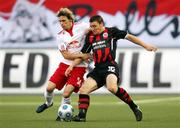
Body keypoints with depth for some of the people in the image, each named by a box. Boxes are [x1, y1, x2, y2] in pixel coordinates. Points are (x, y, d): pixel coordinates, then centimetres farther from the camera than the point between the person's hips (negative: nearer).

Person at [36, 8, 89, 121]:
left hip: (79, 67, -4)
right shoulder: (60, 36, 2)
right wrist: (81, 55, -17)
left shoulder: (80, 27, -8)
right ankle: (48, 103, 32)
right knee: (50, 87, -2)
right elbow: (66, 55, -5)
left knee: (66, 94, -15)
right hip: (65, 64, 4)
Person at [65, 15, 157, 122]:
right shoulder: (90, 37, 17)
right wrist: (72, 66, 13)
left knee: (112, 87, -31)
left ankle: (134, 107, -18)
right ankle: (82, 115, -4)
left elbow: (129, 37, 2)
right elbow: (83, 54, 24)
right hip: (98, 68, 7)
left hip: (110, 66, -7)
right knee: (83, 89, -8)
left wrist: (146, 46, -3)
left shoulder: (111, 32, 3)